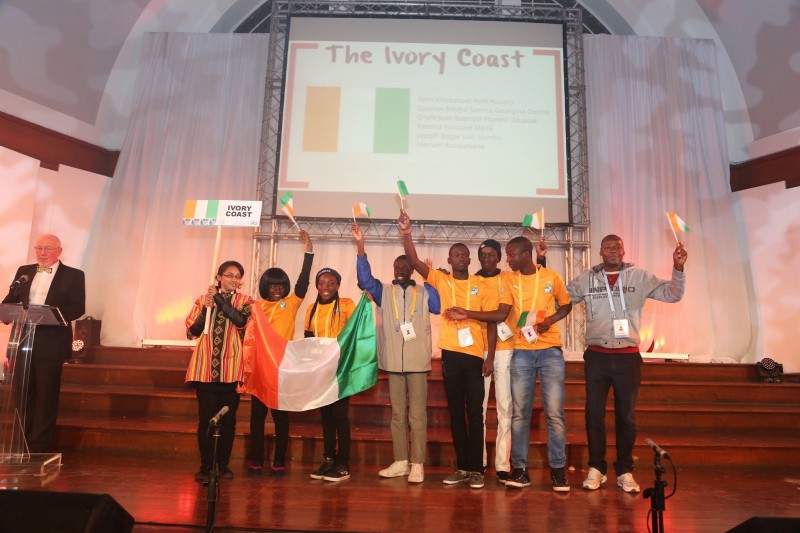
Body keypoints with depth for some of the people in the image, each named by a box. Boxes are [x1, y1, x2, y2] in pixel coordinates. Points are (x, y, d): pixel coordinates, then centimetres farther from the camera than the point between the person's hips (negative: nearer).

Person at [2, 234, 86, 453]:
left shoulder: (73, 275, -1)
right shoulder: (24, 271, 14)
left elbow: (77, 308, -9)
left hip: (51, 343, -5)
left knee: (46, 395, 2)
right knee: (22, 393, 12)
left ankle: (40, 447, 10)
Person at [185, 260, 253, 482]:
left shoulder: (245, 301, 6)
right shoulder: (203, 299, 9)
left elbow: (241, 321, -16)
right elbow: (191, 332, 4)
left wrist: (219, 298, -10)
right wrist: (205, 309, -9)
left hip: (231, 368, 0)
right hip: (206, 367, 1)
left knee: (228, 419, 6)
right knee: (205, 419, 1)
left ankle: (223, 464, 18)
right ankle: (205, 465, 11)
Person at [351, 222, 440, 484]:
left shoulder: (425, 292, 7)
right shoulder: (383, 291, 8)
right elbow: (364, 279, -7)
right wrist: (360, 245, -16)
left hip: (417, 361, -2)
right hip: (393, 361, 2)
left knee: (417, 415, 1)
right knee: (397, 414, 10)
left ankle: (417, 464, 7)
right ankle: (401, 462, 20)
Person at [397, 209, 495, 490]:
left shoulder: (480, 284, 5)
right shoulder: (440, 280, 7)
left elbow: (491, 321, 4)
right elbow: (414, 261, -5)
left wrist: (490, 356, -3)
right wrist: (406, 233, -18)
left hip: (475, 354, -1)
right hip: (450, 354, 1)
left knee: (475, 412, 2)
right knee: (455, 412, 9)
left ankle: (476, 469, 11)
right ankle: (461, 467, 18)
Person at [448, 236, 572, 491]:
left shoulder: (552, 277, 0)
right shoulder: (509, 280, 4)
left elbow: (566, 306, 12)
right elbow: (501, 314, -4)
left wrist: (550, 320, -8)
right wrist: (467, 314, -13)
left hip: (550, 351, -1)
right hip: (521, 353, 2)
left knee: (554, 412, -1)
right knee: (519, 412, 4)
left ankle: (558, 468, 11)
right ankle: (520, 468, 13)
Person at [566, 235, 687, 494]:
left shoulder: (640, 277, 3)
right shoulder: (586, 279, 3)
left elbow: (673, 294, 2)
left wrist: (678, 268, -15)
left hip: (628, 356, 0)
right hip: (596, 356, 0)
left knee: (626, 416, 8)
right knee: (594, 414, 5)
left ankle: (625, 471, 21)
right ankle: (596, 468, 19)